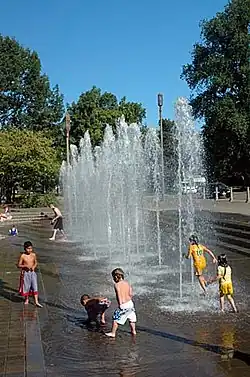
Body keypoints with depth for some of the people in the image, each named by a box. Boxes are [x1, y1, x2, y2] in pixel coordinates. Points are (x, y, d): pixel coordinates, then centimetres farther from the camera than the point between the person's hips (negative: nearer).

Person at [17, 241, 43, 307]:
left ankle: (36, 302, 1)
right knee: (26, 287, 10)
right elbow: (19, 265, -7)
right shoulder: (23, 256, -12)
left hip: (32, 272, 2)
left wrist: (34, 266, -8)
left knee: (35, 287, -2)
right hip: (25, 273, -2)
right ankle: (26, 299, 33)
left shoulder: (33, 255, -2)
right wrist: (25, 266, -23)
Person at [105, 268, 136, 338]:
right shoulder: (127, 283, 6)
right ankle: (133, 331, 35)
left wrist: (120, 304, -23)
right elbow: (131, 294, 5)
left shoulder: (116, 285, -12)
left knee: (116, 318, 6)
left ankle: (113, 333, 13)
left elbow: (119, 294, -23)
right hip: (130, 303, 7)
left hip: (123, 305, -7)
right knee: (131, 318, 22)